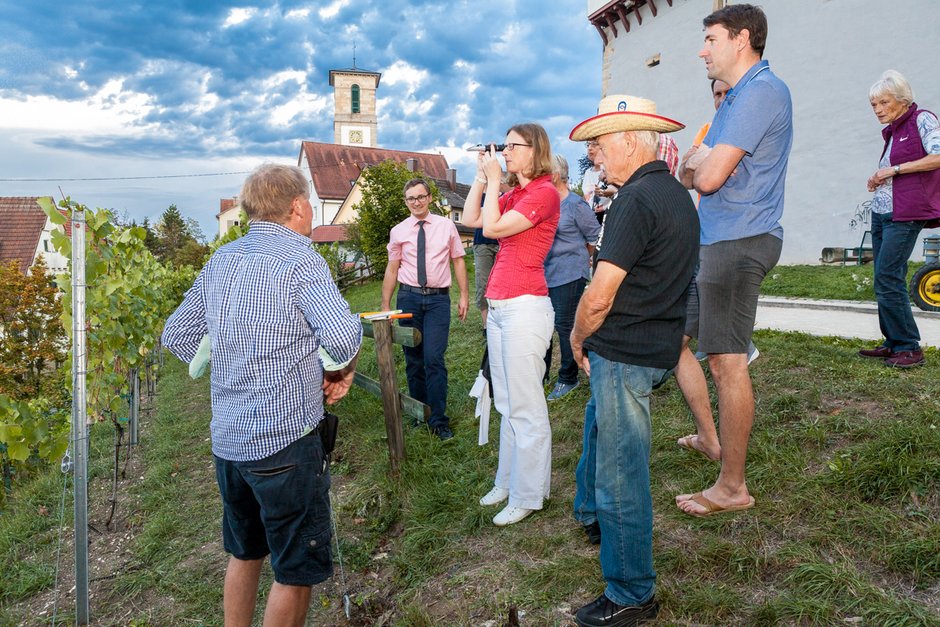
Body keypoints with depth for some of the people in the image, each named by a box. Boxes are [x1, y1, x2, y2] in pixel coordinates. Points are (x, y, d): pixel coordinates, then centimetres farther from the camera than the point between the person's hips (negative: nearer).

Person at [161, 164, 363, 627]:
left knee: (243, 552, 25)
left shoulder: (220, 260, 9)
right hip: (284, 439, -8)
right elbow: (343, 336, -27)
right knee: (297, 569, 7)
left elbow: (176, 336, 15)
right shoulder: (299, 259, -13)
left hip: (226, 439, 8)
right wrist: (344, 372, -8)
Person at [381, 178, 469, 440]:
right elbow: (392, 269, 9)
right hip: (409, 297, 2)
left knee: (434, 359, -9)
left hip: (438, 298, -2)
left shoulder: (446, 226, 5)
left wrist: (464, 296, 2)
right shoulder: (398, 231, 6)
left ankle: (439, 420, -1)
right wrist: (385, 305, 7)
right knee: (413, 359, 9)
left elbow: (458, 261, 7)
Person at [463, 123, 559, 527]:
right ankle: (507, 481, 27)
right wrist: (482, 177, 12)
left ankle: (528, 495, 10)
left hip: (525, 307, -9)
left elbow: (493, 228, -16)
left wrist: (494, 180, -6)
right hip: (499, 307, 9)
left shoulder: (544, 193, -9)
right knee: (505, 403, 15)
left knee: (525, 406, -2)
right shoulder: (512, 194, 17)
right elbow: (470, 219, 16)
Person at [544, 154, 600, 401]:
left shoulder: (576, 204, -10)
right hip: (544, 274, 6)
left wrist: (581, 258, 11)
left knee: (564, 325, 1)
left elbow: (595, 237, -1)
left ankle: (568, 378, 15)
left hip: (568, 276, -6)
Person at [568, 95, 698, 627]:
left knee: (621, 471, 1)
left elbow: (599, 297, -23)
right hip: (659, 346, 11)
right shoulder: (677, 194, 11)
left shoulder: (637, 200, -21)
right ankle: (591, 513, 53)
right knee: (599, 424, 30)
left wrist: (578, 338, -3)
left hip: (625, 355, -10)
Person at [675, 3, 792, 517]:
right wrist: (697, 165, -4)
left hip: (738, 242, -11)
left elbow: (710, 177, -22)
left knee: (727, 362, -7)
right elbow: (690, 174, 18)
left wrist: (700, 160, 0)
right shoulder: (737, 98, 21)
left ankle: (732, 488, 3)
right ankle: (710, 437, 30)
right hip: (718, 240, 11)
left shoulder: (761, 91, -13)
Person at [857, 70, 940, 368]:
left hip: (905, 215, -8)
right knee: (885, 281, 8)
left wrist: (895, 169, -15)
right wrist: (877, 179, 10)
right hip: (881, 212, 9)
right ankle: (893, 343, 16)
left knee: (888, 279, -13)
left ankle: (910, 348, -5)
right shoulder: (893, 131, 19)